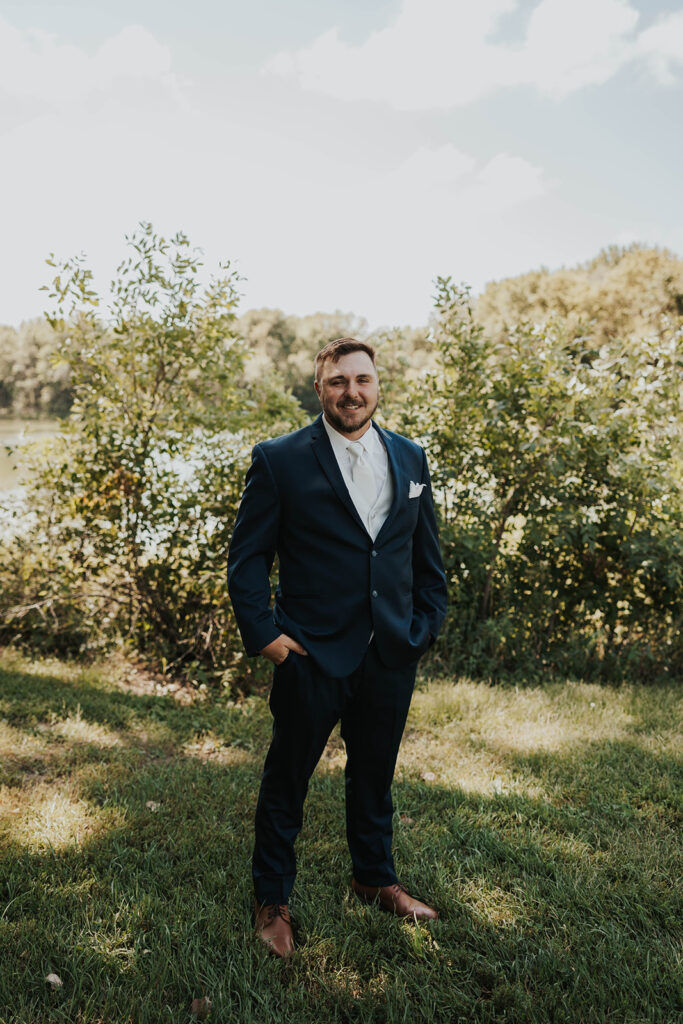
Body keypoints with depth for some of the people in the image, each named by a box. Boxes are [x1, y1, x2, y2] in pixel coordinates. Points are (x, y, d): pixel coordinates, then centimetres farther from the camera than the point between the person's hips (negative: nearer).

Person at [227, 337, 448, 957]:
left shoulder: (410, 459, 6)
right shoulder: (279, 461, -7)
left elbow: (427, 555, 12)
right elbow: (247, 557, -5)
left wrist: (427, 625, 6)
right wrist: (264, 634, -11)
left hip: (392, 655, 4)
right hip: (311, 654, -4)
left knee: (376, 773, 21)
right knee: (287, 782, 11)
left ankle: (376, 879, 44)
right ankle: (272, 900, 32)